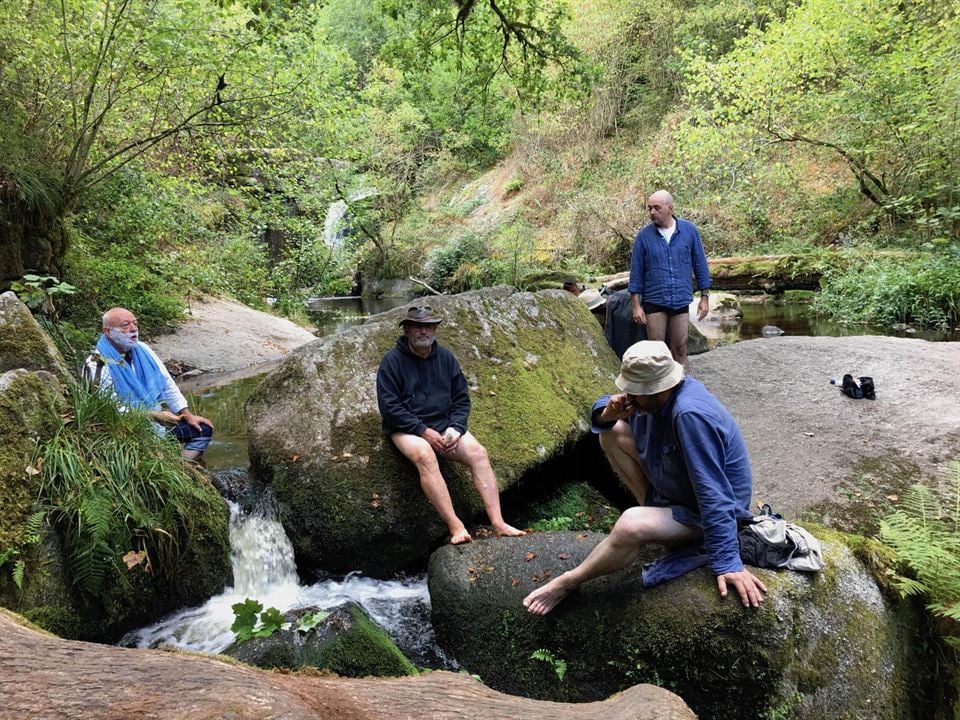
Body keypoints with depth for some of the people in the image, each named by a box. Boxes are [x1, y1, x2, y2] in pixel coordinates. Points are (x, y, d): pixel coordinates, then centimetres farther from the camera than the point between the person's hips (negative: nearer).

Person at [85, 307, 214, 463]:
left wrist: (188, 415, 4)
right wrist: (154, 416, -27)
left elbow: (167, 383, 9)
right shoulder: (97, 366, -18)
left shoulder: (142, 349, 3)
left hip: (158, 421, 8)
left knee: (204, 429, 5)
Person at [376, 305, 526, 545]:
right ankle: (455, 525, -38)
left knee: (478, 453, -20)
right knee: (425, 456, -36)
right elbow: (389, 406, -11)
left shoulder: (445, 357, 9)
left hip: (444, 426, 4)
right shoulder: (392, 361, -5)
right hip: (407, 429, -4)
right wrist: (424, 431, -18)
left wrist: (455, 428, -8)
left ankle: (498, 523, -23)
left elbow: (461, 398, 11)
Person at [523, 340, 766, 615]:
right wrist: (609, 413, -19)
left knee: (632, 524, -36)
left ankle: (568, 582, -12)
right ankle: (655, 507, 5)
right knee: (612, 433, -2)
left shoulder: (690, 415, -35)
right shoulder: (653, 396, -9)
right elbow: (601, 412, 5)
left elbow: (714, 495, -35)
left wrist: (727, 562, -35)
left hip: (705, 513, -8)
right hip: (672, 488, 9)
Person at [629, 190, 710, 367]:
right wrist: (636, 305, -3)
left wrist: (704, 297, 4)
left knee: (680, 348, 8)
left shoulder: (689, 230, -1)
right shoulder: (644, 235, -3)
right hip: (654, 302, -1)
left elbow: (700, 265, 5)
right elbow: (636, 272, 0)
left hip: (681, 301, 1)